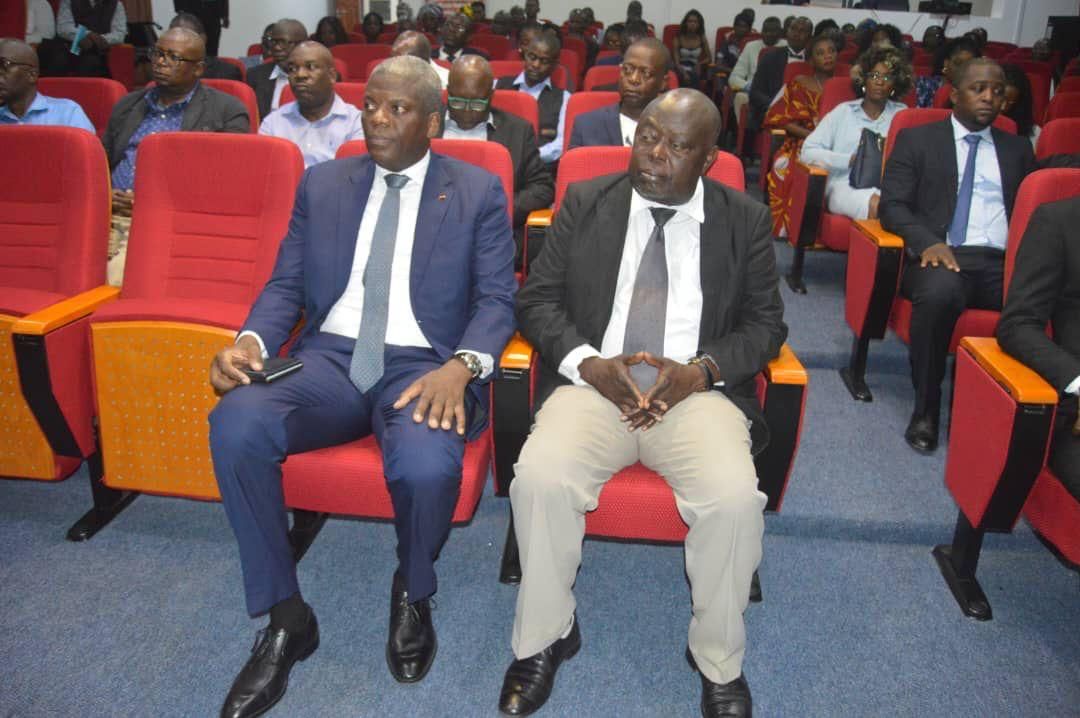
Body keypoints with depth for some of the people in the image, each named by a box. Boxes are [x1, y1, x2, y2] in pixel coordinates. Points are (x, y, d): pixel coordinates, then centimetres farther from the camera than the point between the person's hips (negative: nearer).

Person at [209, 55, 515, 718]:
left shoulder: (478, 192, 7)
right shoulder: (323, 184, 16)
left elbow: (497, 299, 0)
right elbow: (286, 285, 13)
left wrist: (462, 366, -20)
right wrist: (252, 340, -9)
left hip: (424, 365, -3)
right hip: (329, 357, 3)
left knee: (427, 466, -35)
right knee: (236, 424, -27)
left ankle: (413, 595, 2)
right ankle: (286, 618, -7)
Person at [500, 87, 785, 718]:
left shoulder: (745, 219, 9)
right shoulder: (585, 203, 10)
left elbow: (766, 324, 8)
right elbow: (537, 299, 7)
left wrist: (700, 370, -11)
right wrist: (589, 364, -10)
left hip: (698, 390, 0)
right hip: (593, 384, 1)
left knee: (735, 498, -28)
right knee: (540, 478, -28)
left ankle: (720, 664, -1)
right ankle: (544, 640, -1)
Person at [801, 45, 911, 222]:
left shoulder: (901, 114, 22)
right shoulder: (843, 111, 17)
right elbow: (808, 151, 5)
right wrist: (850, 160, -7)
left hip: (888, 186, 2)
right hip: (845, 185, -2)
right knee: (875, 206, -37)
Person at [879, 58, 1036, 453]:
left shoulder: (1018, 149, 25)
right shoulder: (917, 139, 15)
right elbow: (891, 205, 4)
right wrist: (927, 241, -16)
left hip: (1005, 262, 3)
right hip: (941, 256, -3)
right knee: (940, 292, -38)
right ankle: (926, 409, -21)